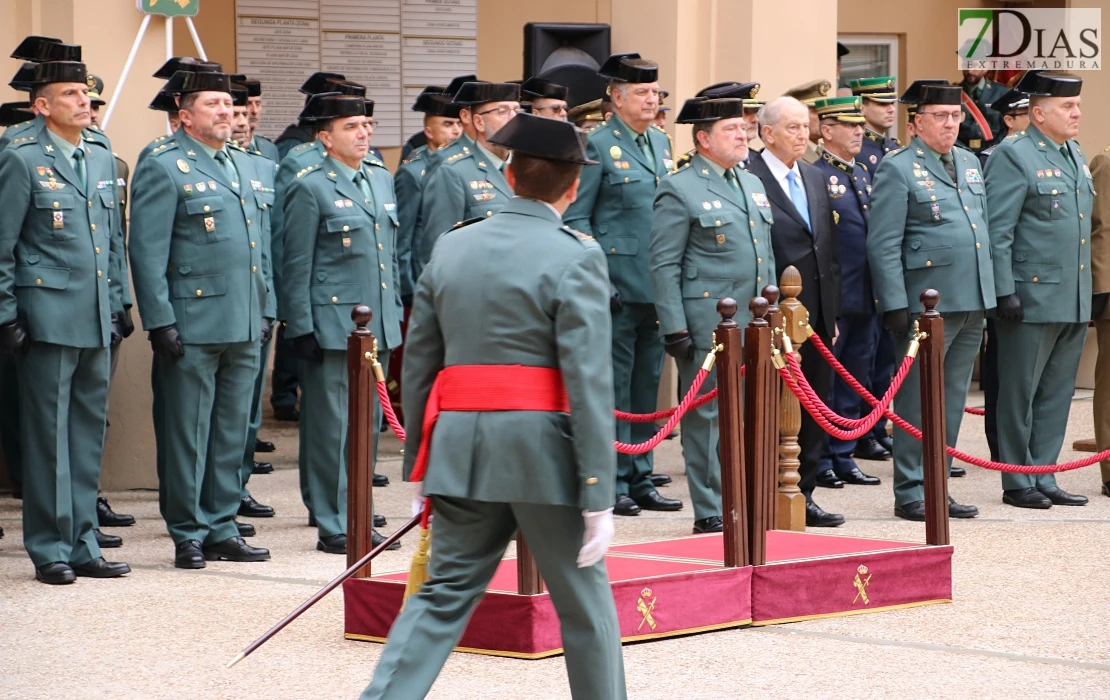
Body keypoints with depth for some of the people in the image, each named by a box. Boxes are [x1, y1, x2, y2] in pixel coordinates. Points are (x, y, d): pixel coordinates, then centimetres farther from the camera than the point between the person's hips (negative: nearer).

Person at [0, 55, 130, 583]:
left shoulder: (101, 156, 13)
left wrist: (116, 304, 15)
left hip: (96, 320, 6)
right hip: (49, 316, -6)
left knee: (89, 431, 10)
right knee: (48, 432, -2)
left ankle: (82, 544, 17)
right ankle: (50, 549, 6)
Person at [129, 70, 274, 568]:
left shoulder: (245, 165, 16)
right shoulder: (163, 168, -6)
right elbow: (148, 253, -10)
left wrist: (266, 310, 16)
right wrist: (160, 322, -15)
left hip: (244, 327, 7)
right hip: (194, 328, -7)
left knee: (232, 434, 10)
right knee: (188, 434, -1)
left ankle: (222, 530, 18)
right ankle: (188, 535, 6)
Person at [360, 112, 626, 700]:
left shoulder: (451, 248, 9)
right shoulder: (574, 258, -8)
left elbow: (418, 364, 11)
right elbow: (588, 380, -14)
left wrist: (420, 468, 18)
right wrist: (598, 495, -13)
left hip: (461, 449, 5)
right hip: (543, 451, -5)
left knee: (444, 594, 10)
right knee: (584, 600, 10)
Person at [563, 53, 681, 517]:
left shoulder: (661, 143, 15)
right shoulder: (597, 145, -6)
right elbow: (575, 217, -8)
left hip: (657, 287, 7)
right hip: (617, 286, -7)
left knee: (647, 387, 11)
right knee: (614, 387, -2)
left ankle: (640, 481, 18)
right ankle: (613, 484, 3)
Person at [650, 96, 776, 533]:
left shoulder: (752, 185, 18)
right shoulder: (679, 190, -5)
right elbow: (664, 266, -8)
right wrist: (675, 330, -14)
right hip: (707, 328, -7)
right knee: (708, 415, -3)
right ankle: (710, 513, 2)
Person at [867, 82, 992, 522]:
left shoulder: (970, 164, 16)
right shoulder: (898, 169, -6)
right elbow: (883, 245, -10)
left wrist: (992, 292, 16)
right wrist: (895, 305, -16)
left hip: (972, 303, 7)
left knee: (952, 401, 10)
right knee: (919, 399, -3)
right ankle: (910, 494, 2)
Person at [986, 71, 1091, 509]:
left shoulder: (1074, 154, 16)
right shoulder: (1013, 157, -9)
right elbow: (998, 231, -13)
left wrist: (1089, 291, 18)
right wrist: (1005, 292, -17)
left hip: (1074, 303, 8)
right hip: (1032, 298, -8)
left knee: (1057, 393, 10)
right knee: (1020, 393, 1)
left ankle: (1043, 478, 17)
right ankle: (1018, 484, 7)